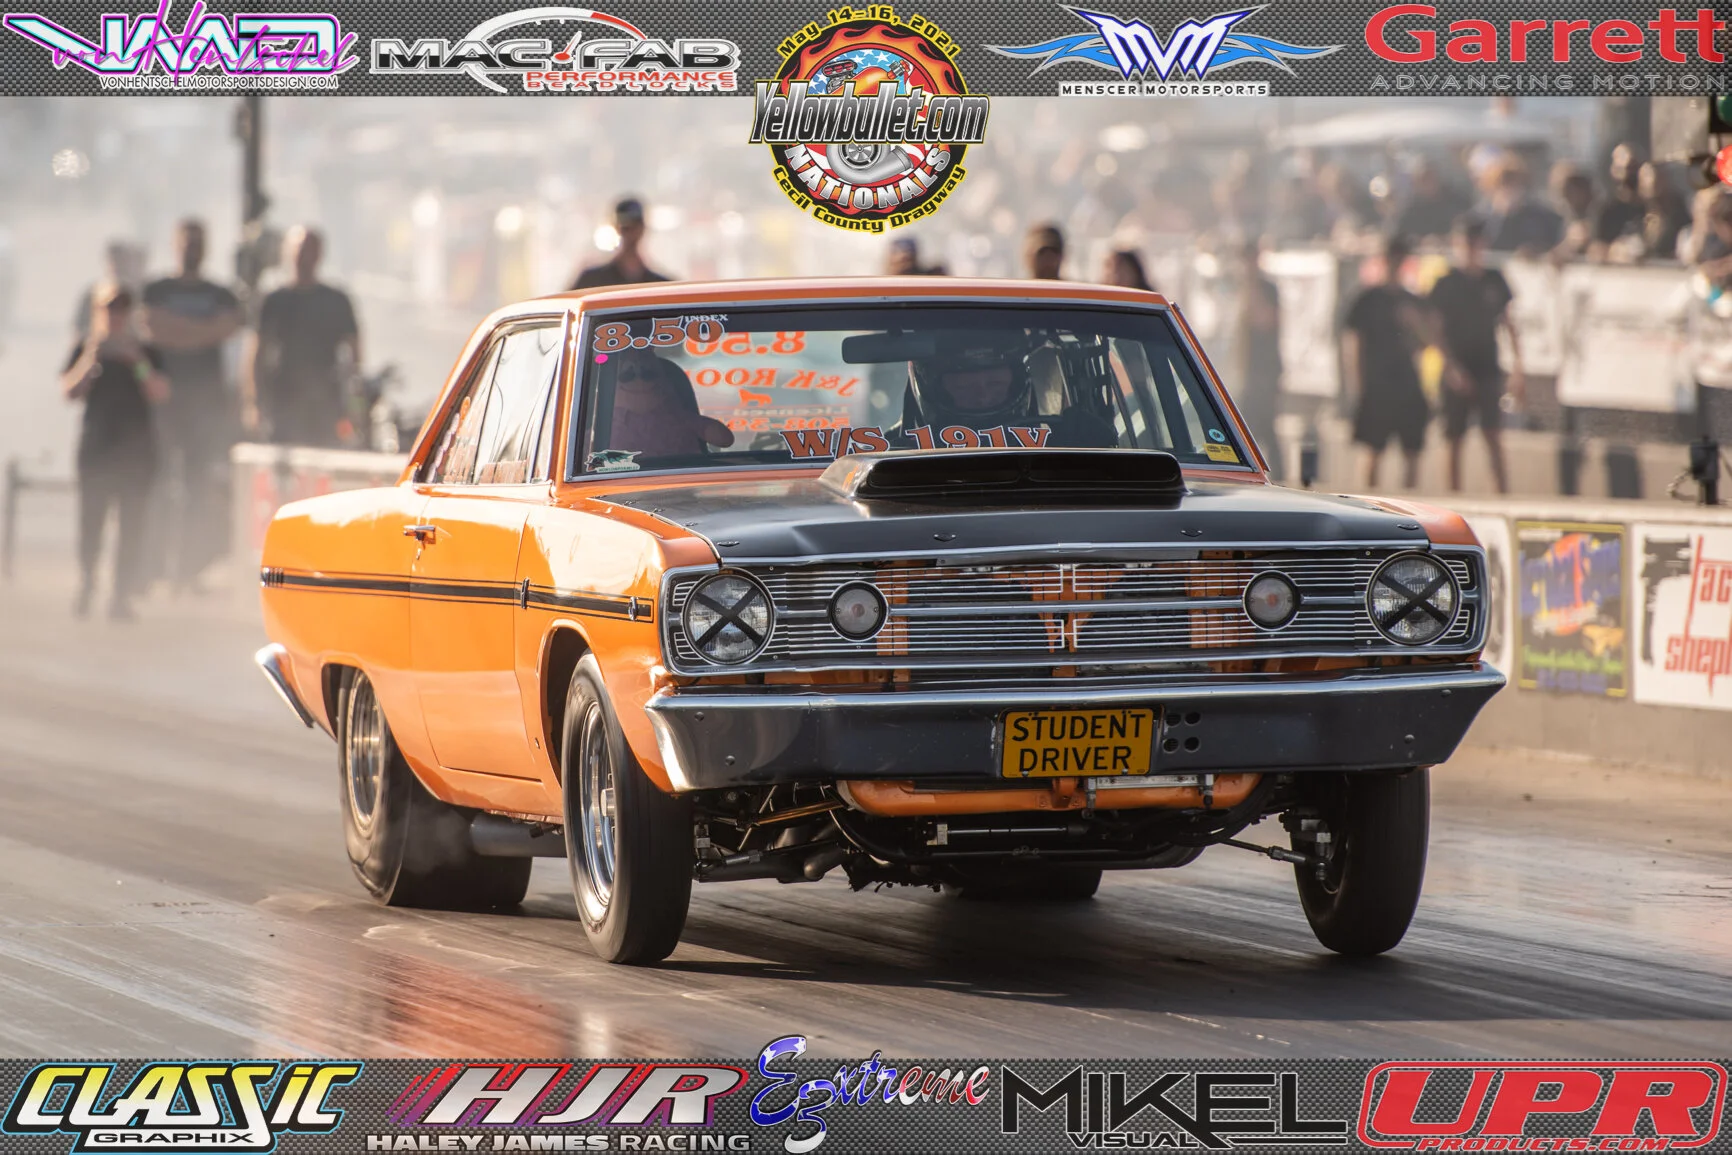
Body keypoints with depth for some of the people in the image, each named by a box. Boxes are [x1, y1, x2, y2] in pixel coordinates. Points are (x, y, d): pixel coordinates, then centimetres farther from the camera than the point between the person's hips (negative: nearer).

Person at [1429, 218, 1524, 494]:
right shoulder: (1446, 285, -1)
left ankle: (1504, 495, -6)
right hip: (1459, 373, -2)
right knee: (1455, 440, 3)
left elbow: (1507, 324, 13)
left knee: (1495, 439, -5)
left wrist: (1517, 367, 8)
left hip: (1488, 370, 2)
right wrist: (1452, 367, -14)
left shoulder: (1495, 281, 8)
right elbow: (1437, 331, -3)